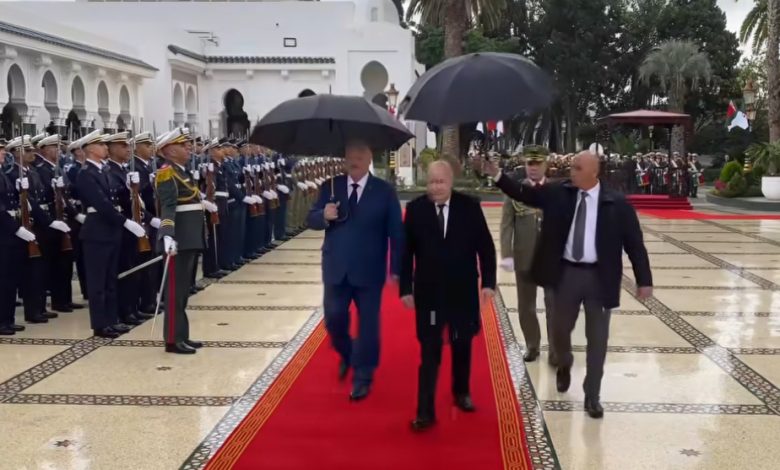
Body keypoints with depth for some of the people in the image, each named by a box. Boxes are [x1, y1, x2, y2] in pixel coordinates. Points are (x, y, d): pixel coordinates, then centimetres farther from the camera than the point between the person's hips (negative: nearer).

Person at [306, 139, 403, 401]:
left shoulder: (384, 191, -3)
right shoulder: (330, 187, 3)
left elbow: (396, 233, -3)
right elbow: (311, 220, 4)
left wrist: (396, 269, -8)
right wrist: (324, 216, -20)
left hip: (369, 270, -2)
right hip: (336, 268, 2)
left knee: (368, 324, 4)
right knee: (333, 319, 7)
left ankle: (363, 377, 19)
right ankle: (346, 355, 38)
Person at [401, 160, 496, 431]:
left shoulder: (469, 206, -5)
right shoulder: (415, 209, -5)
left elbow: (485, 246, 0)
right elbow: (406, 251, -1)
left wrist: (488, 281, -5)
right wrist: (406, 288, -3)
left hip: (463, 290, 2)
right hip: (428, 292, -1)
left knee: (462, 345, 18)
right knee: (429, 352, 0)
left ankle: (461, 392, 40)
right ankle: (425, 412, 3)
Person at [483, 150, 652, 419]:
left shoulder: (616, 204, -7)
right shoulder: (558, 194, -1)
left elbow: (634, 242, -4)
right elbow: (525, 194, 0)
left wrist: (644, 280, -5)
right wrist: (497, 175, -13)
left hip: (599, 277, -2)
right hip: (566, 273, 2)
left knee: (597, 339, 7)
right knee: (560, 330, 15)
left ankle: (592, 396, 22)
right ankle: (564, 366, 48)